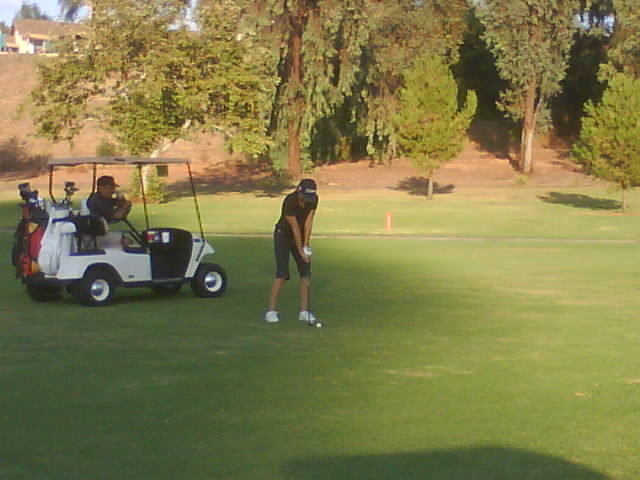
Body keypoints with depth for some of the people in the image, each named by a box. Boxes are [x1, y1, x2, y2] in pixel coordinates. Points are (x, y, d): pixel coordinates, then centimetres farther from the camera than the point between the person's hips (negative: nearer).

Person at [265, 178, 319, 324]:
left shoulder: (313, 200, -14)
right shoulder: (290, 202, -31)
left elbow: (308, 222, -13)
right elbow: (295, 228, -25)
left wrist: (306, 246, -18)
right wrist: (300, 250, -19)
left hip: (301, 237, 6)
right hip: (283, 236, -6)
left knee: (306, 273, -1)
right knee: (282, 274, -14)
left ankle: (304, 311, 4)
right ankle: (271, 311, -10)